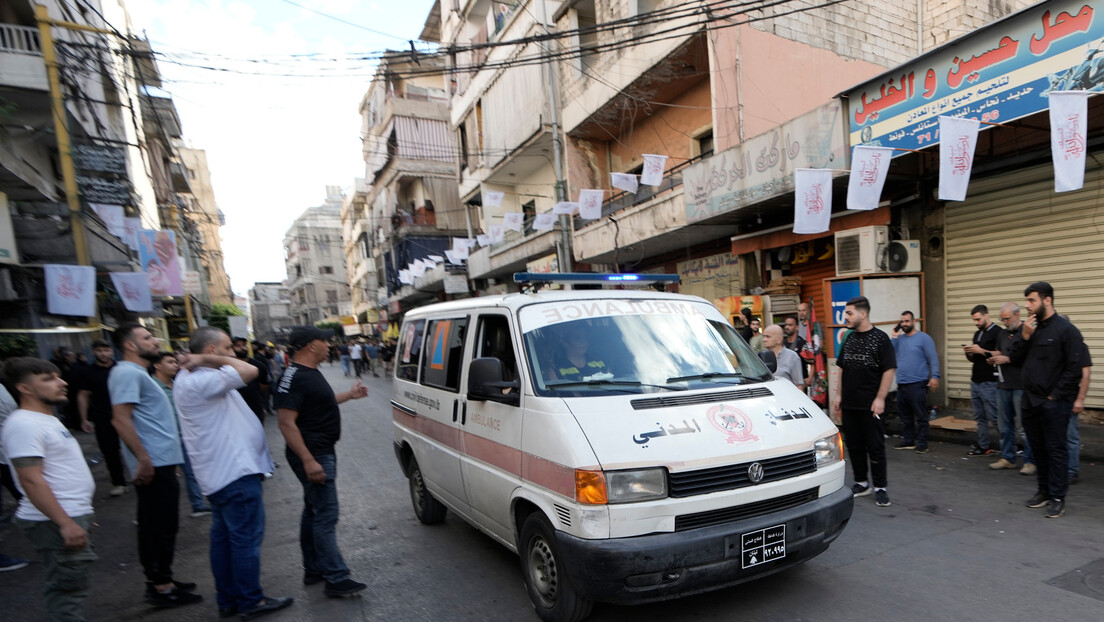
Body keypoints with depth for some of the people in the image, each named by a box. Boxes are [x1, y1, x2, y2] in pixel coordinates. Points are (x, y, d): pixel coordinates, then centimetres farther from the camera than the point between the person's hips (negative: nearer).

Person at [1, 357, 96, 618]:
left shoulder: (46, 419, 15)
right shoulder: (24, 424, -17)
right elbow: (31, 481, -22)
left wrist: (81, 516, 24)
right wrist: (65, 523, -25)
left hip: (72, 517, 10)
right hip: (55, 524, -10)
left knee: (68, 588, 19)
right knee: (67, 591, -3)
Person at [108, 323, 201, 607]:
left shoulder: (137, 373, 18)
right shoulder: (128, 373, -14)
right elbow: (121, 419, -23)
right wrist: (143, 459, -24)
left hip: (161, 461, 10)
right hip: (154, 464, -10)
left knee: (156, 525, 17)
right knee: (162, 525, -2)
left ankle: (158, 579, 28)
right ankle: (161, 587, 8)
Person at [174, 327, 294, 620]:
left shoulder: (193, 379, 13)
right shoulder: (200, 381, -21)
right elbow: (249, 371, -30)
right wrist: (210, 359, -19)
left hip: (221, 473, 11)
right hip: (236, 473, -11)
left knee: (223, 537, 17)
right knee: (246, 538, 0)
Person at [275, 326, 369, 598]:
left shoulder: (310, 373, 12)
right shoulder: (294, 378, -21)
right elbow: (287, 423, -25)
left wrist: (349, 395, 28)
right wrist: (309, 461, -28)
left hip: (322, 452, 11)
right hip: (312, 455, -11)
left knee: (313, 512, 18)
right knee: (326, 515, -6)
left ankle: (313, 570, 30)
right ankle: (336, 578, 1)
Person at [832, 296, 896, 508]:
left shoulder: (880, 338, -8)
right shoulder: (849, 339, 11)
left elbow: (889, 370, -11)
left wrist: (880, 398, -17)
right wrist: (839, 395, 12)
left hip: (870, 405, -6)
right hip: (849, 404, 6)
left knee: (875, 446, 2)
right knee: (854, 445, 13)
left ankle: (880, 487, 14)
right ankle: (861, 483, 26)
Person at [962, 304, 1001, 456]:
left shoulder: (997, 332, -8)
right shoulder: (977, 333, 17)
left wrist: (981, 351, -19)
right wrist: (968, 352, 0)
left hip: (989, 382, -8)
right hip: (975, 381, 8)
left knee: (994, 417, -5)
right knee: (980, 417, 11)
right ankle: (983, 446, 17)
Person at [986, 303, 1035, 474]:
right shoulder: (1002, 334, 15)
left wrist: (1007, 359, -14)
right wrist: (993, 360, 5)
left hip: (1021, 386, -7)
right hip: (1003, 385, 7)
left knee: (1024, 425, -2)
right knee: (1004, 425, 12)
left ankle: (1030, 461, 9)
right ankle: (1007, 458, 21)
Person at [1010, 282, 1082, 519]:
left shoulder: (1066, 330, -10)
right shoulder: (1030, 327, 10)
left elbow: (1075, 369, -12)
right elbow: (1015, 358, 8)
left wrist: (1055, 395, -12)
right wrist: (1024, 336, -6)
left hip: (1054, 404, -6)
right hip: (1030, 402, 6)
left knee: (1056, 451, 2)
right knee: (1038, 449, 15)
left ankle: (1057, 498, 11)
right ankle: (1044, 491, 26)